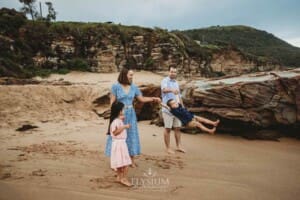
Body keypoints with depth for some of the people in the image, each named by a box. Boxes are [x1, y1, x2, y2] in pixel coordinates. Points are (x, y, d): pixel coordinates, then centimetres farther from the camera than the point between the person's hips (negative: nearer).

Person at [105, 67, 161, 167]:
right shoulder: (115, 86, -8)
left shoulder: (134, 87, 3)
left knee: (131, 136, 9)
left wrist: (153, 99, -1)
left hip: (130, 114, 4)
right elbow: (112, 101, -7)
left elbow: (142, 99, 8)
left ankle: (132, 160, 22)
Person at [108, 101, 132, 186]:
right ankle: (124, 178, 0)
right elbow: (115, 132, -24)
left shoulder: (118, 120, 11)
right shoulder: (116, 121, -20)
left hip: (121, 143, 10)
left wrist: (122, 121, 13)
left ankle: (119, 177, 27)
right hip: (119, 143, -10)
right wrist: (124, 126, -23)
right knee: (125, 162, -7)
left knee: (120, 161, 17)